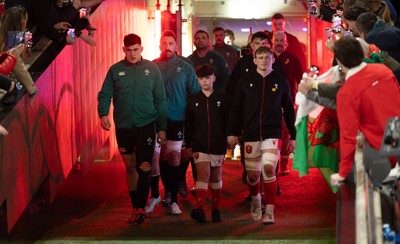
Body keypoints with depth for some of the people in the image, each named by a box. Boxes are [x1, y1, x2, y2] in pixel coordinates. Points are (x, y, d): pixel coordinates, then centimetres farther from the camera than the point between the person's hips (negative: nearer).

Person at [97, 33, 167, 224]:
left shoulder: (152, 69, 1)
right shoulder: (115, 70, 2)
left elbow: (160, 100, 4)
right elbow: (105, 94, 1)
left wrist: (162, 127, 2)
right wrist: (103, 114, -18)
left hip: (146, 125, -2)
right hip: (123, 126, 2)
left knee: (144, 167, -11)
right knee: (130, 167, 9)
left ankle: (140, 207, -8)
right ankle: (136, 207, 19)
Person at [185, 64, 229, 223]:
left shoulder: (222, 99, 3)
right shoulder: (193, 100, 6)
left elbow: (228, 122, 5)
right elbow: (188, 124, 9)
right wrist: (188, 144, 6)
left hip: (218, 145, 1)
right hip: (199, 145, 0)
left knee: (216, 178, 10)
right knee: (203, 176, -15)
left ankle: (216, 210, 20)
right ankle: (199, 209, -27)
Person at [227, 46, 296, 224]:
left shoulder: (280, 82, 6)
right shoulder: (245, 81, 5)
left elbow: (289, 110, 12)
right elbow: (235, 108, 8)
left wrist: (292, 136, 10)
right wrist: (232, 132, 3)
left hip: (272, 133, -1)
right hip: (250, 133, 1)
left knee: (269, 168, -18)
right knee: (253, 174, 4)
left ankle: (270, 211, -12)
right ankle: (255, 199, 36)